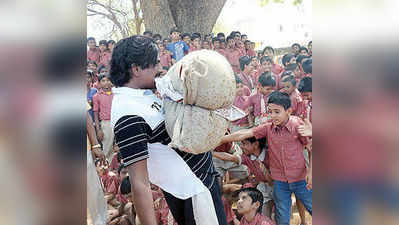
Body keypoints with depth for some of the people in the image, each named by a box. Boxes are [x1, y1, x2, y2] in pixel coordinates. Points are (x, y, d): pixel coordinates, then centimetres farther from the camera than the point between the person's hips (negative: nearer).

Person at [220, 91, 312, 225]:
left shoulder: (298, 125, -10)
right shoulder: (268, 128, -3)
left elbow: (311, 149, -2)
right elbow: (243, 134, -8)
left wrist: (310, 172, -12)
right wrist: (218, 140, -13)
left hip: (300, 179, -2)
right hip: (279, 181, 2)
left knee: (311, 208, 11)